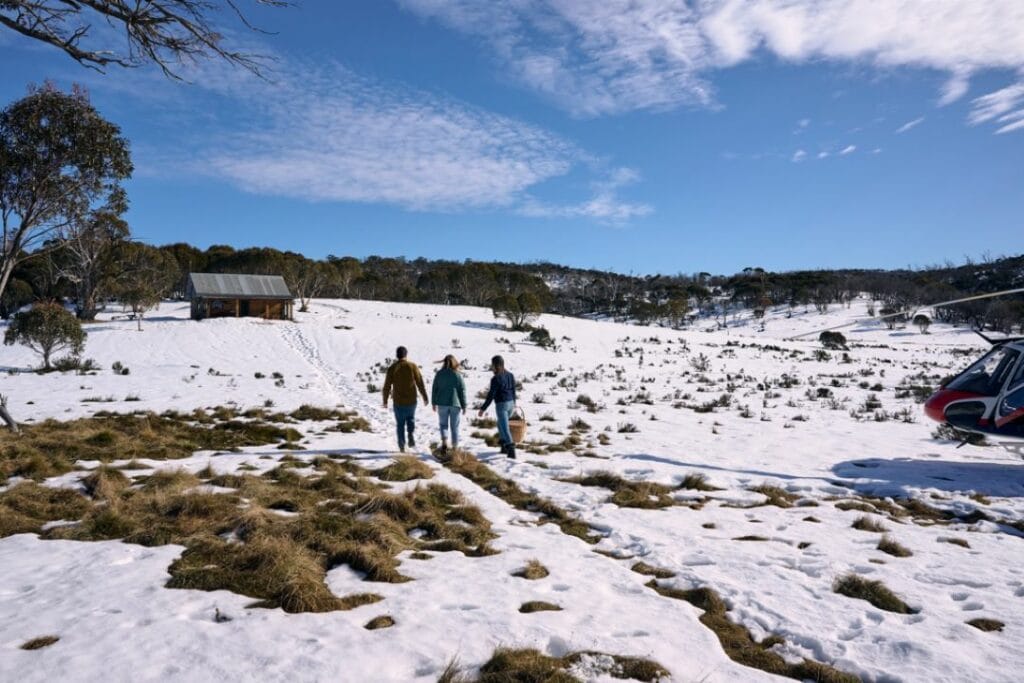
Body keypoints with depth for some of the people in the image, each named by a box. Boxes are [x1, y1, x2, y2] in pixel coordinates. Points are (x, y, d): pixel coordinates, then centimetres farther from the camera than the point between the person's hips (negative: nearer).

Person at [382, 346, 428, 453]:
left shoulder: (392, 368, -5)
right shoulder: (413, 366, -5)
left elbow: (387, 386, -3)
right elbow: (420, 383, -5)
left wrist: (385, 400, 9)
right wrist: (424, 397, 5)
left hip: (398, 402, 0)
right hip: (411, 401, 1)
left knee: (400, 424, 13)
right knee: (411, 419, 25)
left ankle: (402, 446, 8)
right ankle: (411, 435, 1)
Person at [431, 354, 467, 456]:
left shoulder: (439, 374, -1)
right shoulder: (457, 375, -5)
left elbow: (434, 389, 5)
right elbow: (462, 391, -4)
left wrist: (434, 403, 15)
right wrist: (464, 405, 3)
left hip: (442, 404, 1)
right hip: (455, 404, -1)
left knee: (443, 424, 13)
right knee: (454, 427, 9)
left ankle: (444, 443, -10)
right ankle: (454, 448, 12)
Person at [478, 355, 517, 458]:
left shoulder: (496, 379, -16)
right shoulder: (510, 375, 6)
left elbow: (491, 395, -16)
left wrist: (483, 409, -10)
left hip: (501, 405, -8)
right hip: (510, 403, 8)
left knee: (505, 428, -5)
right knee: (501, 425, 25)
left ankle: (511, 450, -11)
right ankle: (504, 446, 26)